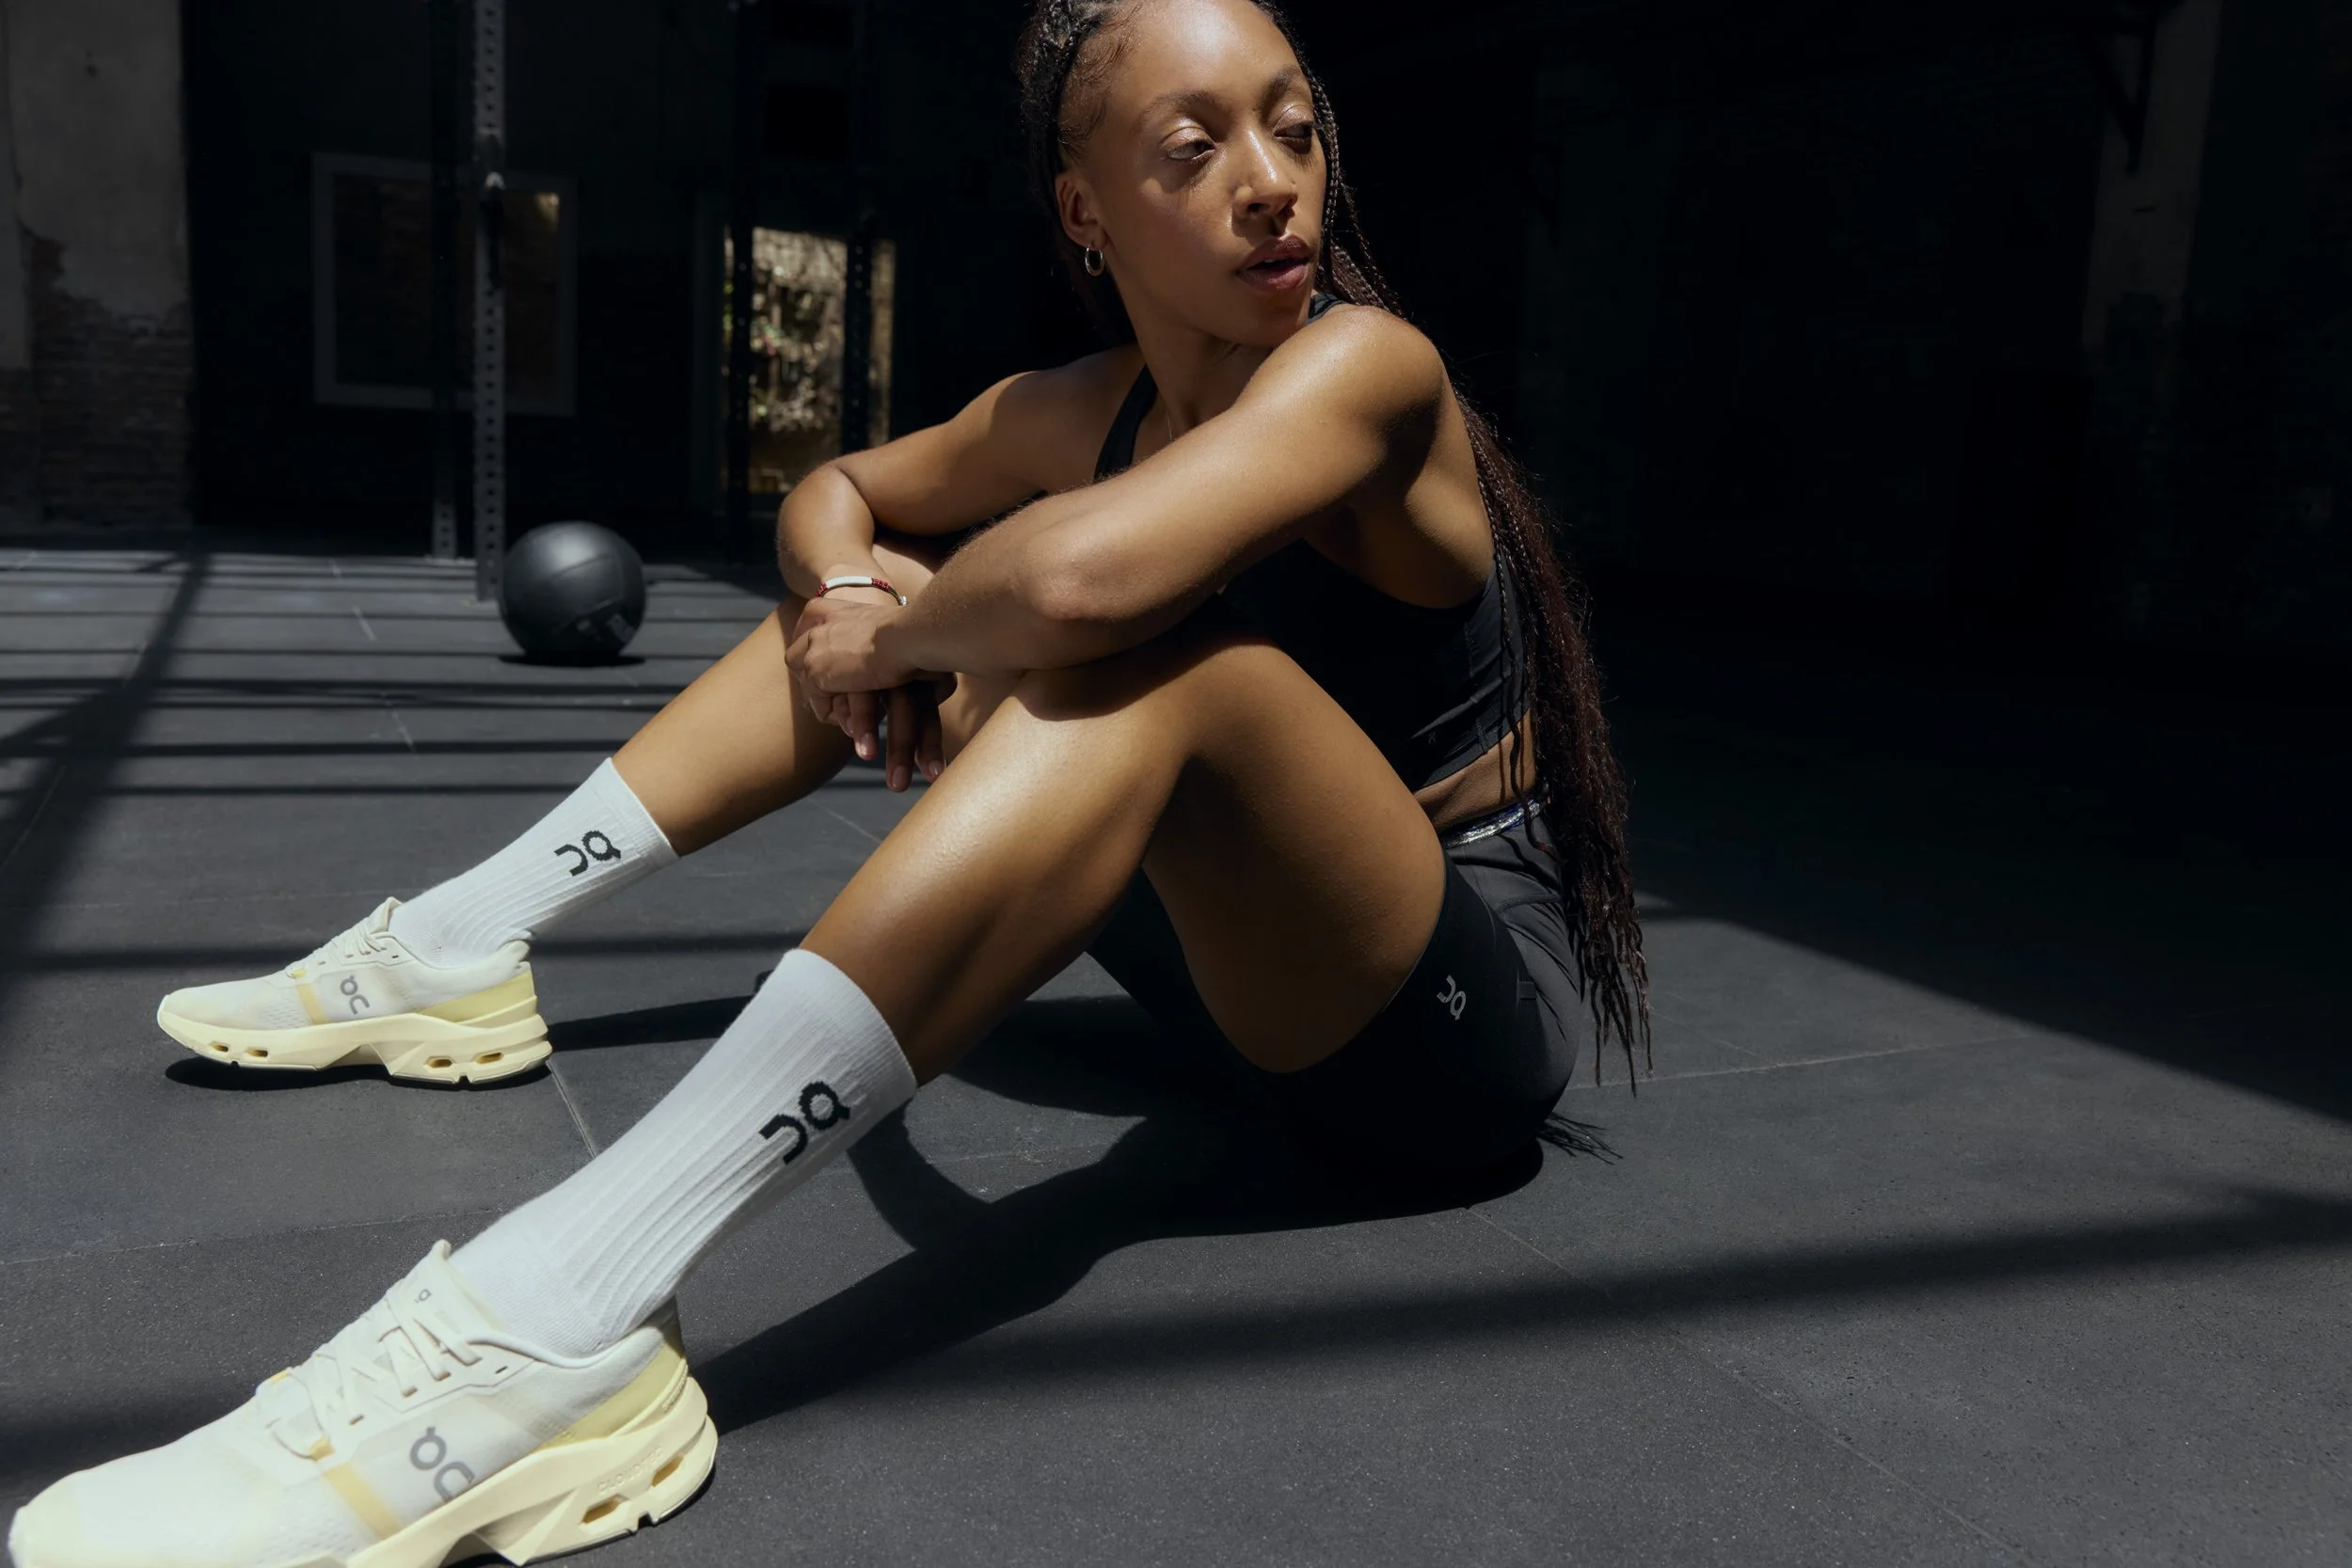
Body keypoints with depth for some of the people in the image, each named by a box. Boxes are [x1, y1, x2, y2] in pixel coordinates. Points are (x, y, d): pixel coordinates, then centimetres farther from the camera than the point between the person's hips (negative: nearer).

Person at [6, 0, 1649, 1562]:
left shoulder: (1366, 362, -20)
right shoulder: (1075, 412, 1)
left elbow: (1082, 575, -39)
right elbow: (836, 492, 15)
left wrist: (906, 631, -18)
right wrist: (857, 591, -8)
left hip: (1482, 1008, -6)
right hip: (1253, 950, 7)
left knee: (1151, 643, -36)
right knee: (880, 593, 9)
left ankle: (560, 1320, -45)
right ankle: (459, 946, 6)